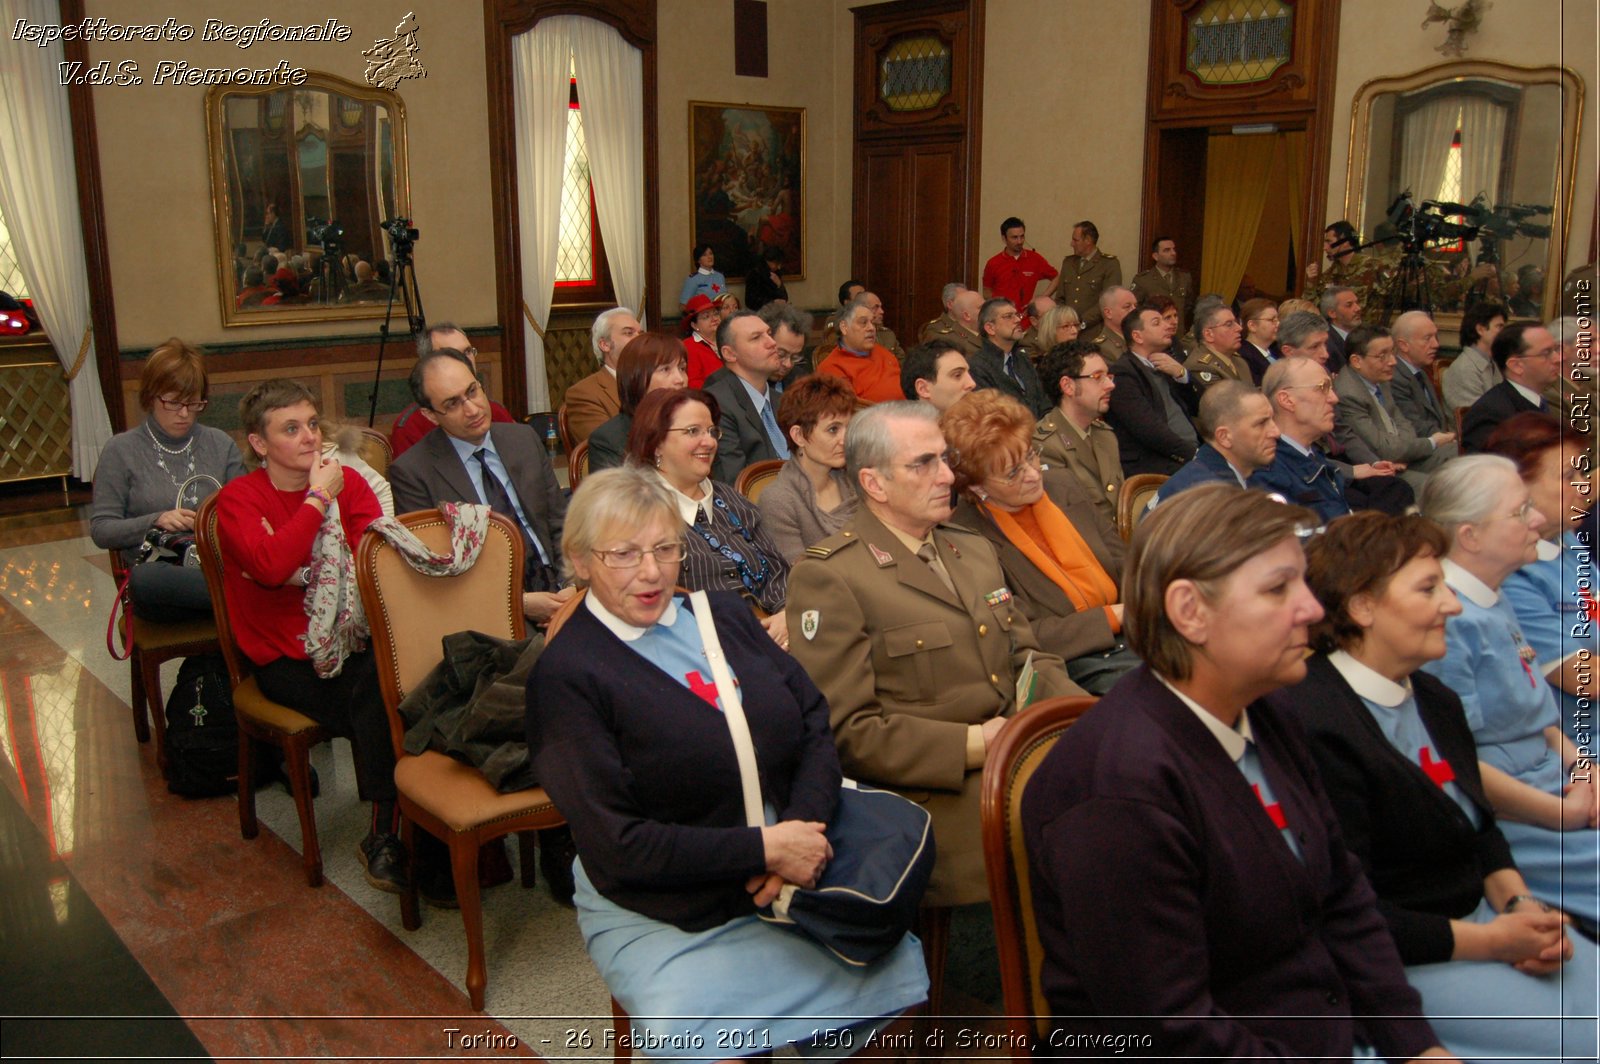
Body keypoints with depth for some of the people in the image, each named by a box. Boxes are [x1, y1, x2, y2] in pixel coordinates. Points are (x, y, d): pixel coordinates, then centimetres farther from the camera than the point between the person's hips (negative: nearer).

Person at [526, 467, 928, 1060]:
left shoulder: (724, 615, 9)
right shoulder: (565, 676, -9)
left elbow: (815, 724, 5)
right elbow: (617, 844, -14)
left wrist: (804, 830, -13)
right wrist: (765, 849, -16)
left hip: (789, 885, 5)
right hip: (664, 918, -5)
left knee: (900, 965, -12)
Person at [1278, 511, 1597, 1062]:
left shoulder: (1436, 701, 9)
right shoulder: (1314, 727, -23)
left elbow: (1480, 825, 18)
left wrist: (1519, 903, -2)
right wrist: (1487, 942, -16)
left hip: (1479, 917, 9)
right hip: (1397, 959, -9)